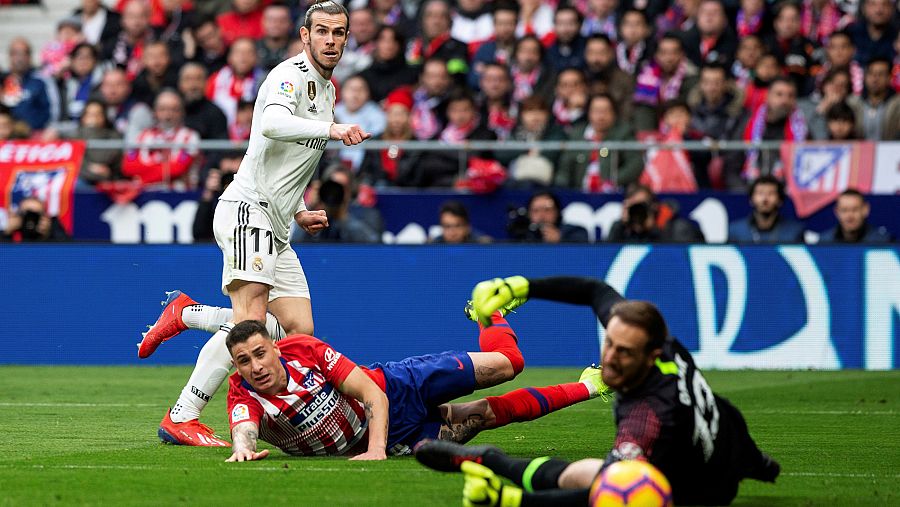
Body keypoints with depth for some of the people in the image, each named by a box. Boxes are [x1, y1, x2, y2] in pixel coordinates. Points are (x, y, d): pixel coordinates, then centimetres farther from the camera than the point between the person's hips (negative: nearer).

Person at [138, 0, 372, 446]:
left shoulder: (327, 89, 21)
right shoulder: (290, 76, -9)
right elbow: (272, 124, -32)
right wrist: (329, 129, -45)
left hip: (275, 228, 9)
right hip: (247, 209, -9)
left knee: (301, 332, 3)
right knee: (251, 319, -23)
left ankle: (185, 315, 15)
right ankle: (181, 419, -21)